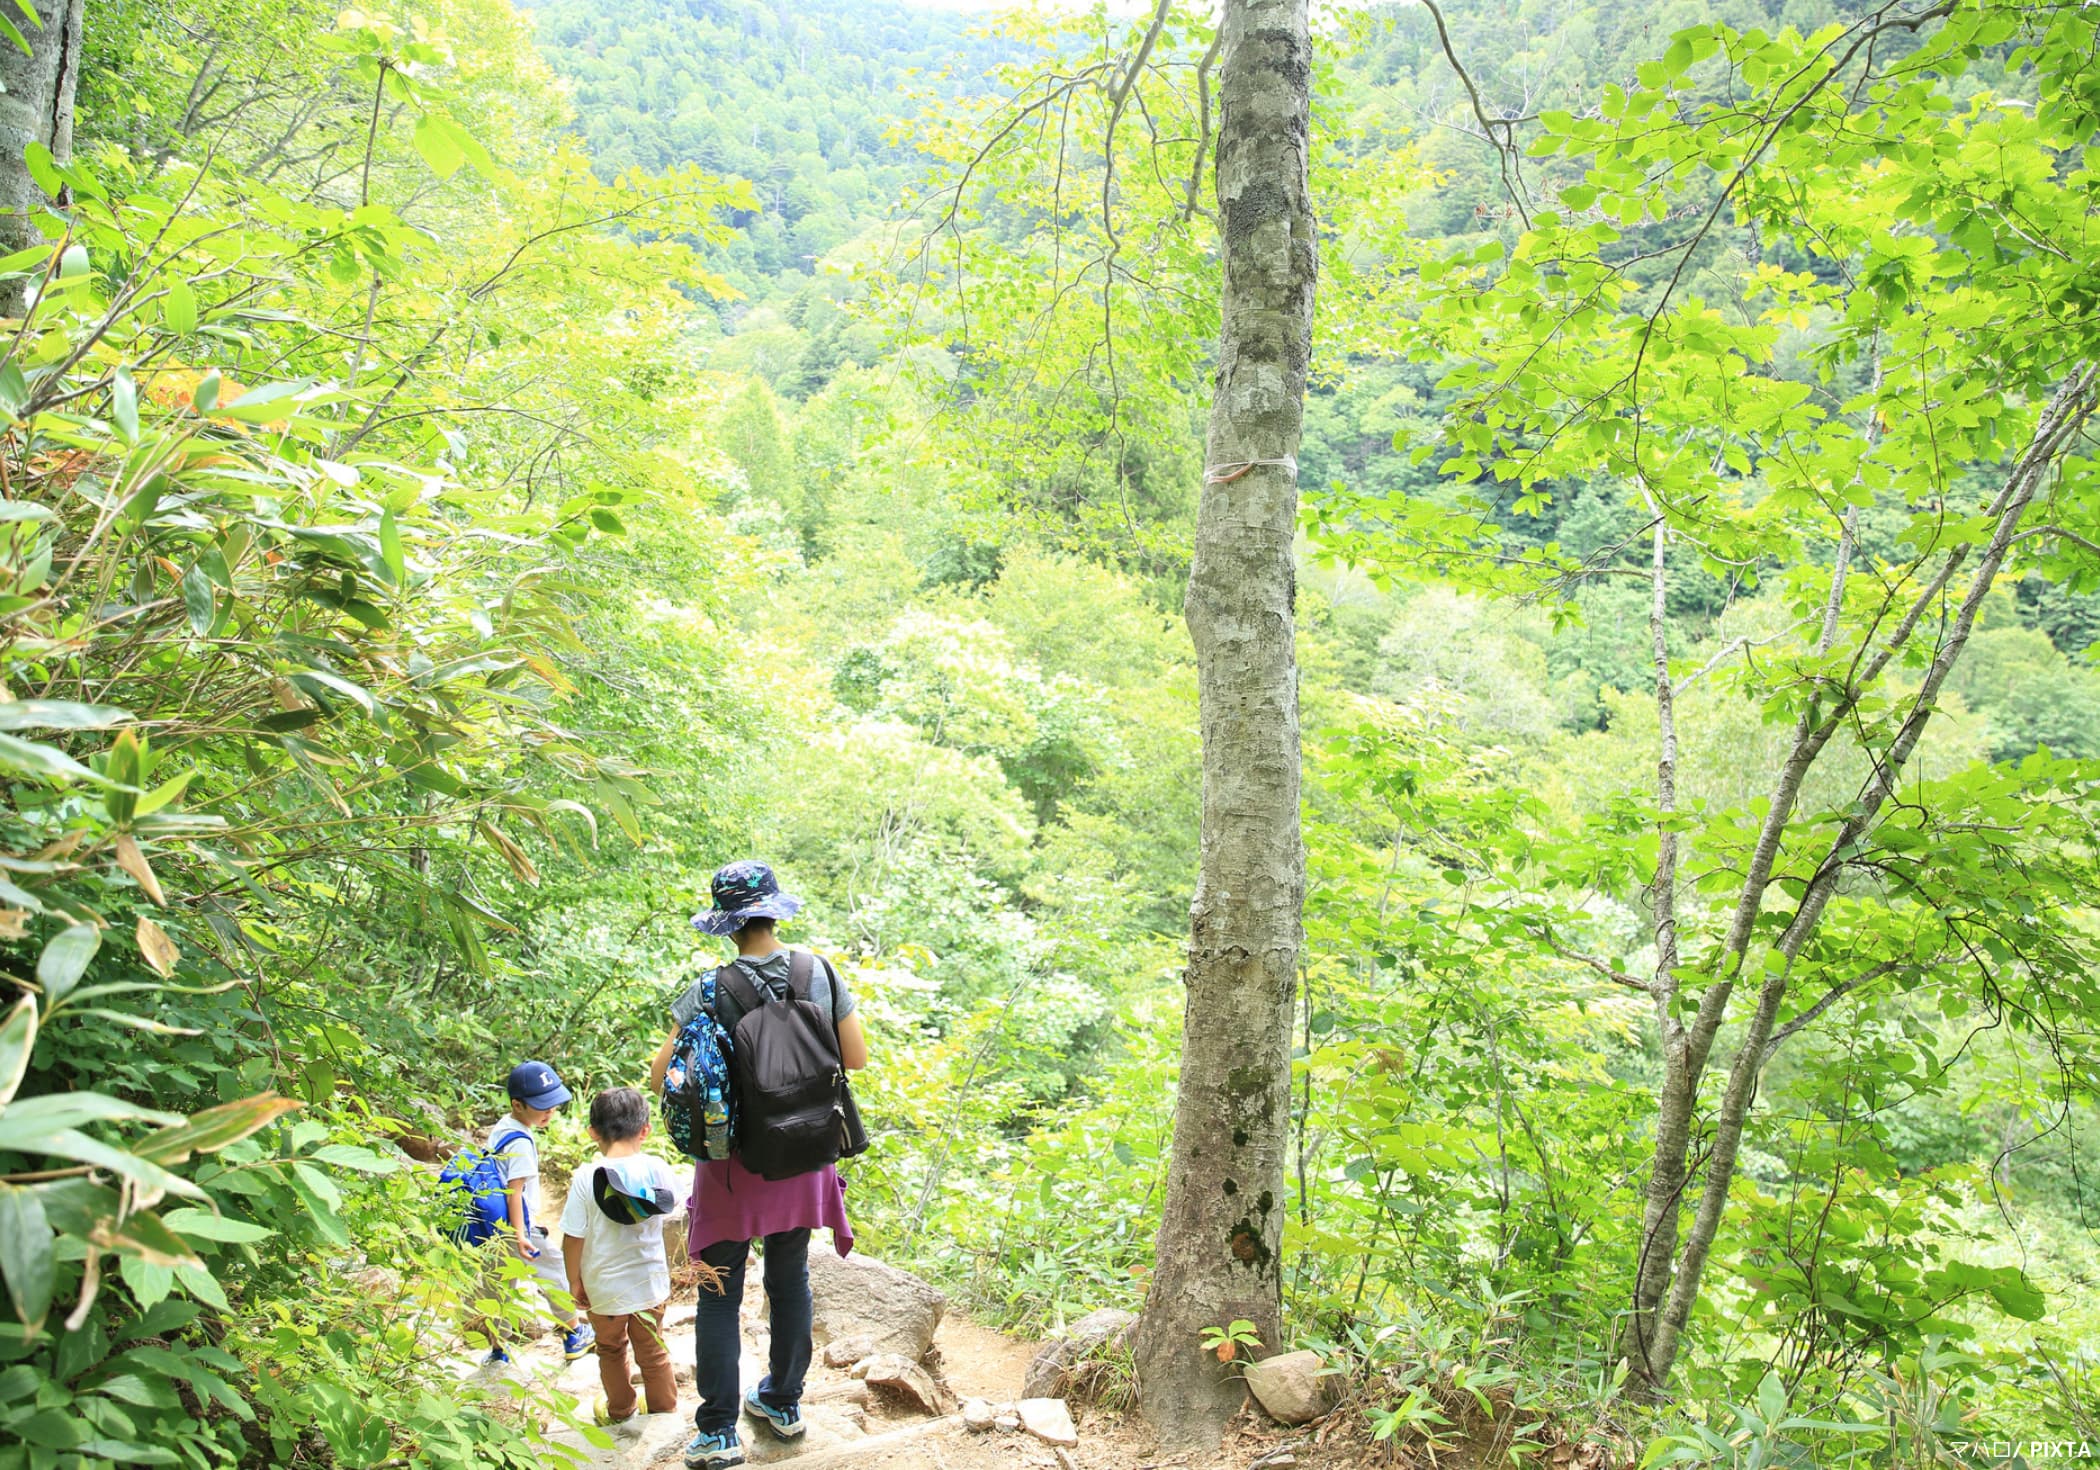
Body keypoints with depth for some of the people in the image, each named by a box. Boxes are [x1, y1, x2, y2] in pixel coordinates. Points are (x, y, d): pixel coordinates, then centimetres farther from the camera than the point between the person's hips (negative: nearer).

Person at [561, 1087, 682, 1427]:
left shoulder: (586, 1178, -21)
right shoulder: (657, 1169, -14)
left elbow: (573, 1238, -16)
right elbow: (671, 1204, 6)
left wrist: (575, 1280, -1)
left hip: (604, 1288, -1)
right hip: (651, 1283, 1)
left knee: (611, 1350, 24)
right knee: (653, 1352, 20)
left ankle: (619, 1411, 42)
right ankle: (665, 1412, 33)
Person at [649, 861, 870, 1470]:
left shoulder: (709, 992, -18)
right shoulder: (821, 976, -10)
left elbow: (660, 1076, -15)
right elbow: (857, 1059, -2)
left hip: (735, 1163, -3)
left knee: (719, 1294, 11)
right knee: (790, 1278, 21)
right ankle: (784, 1402, 36)